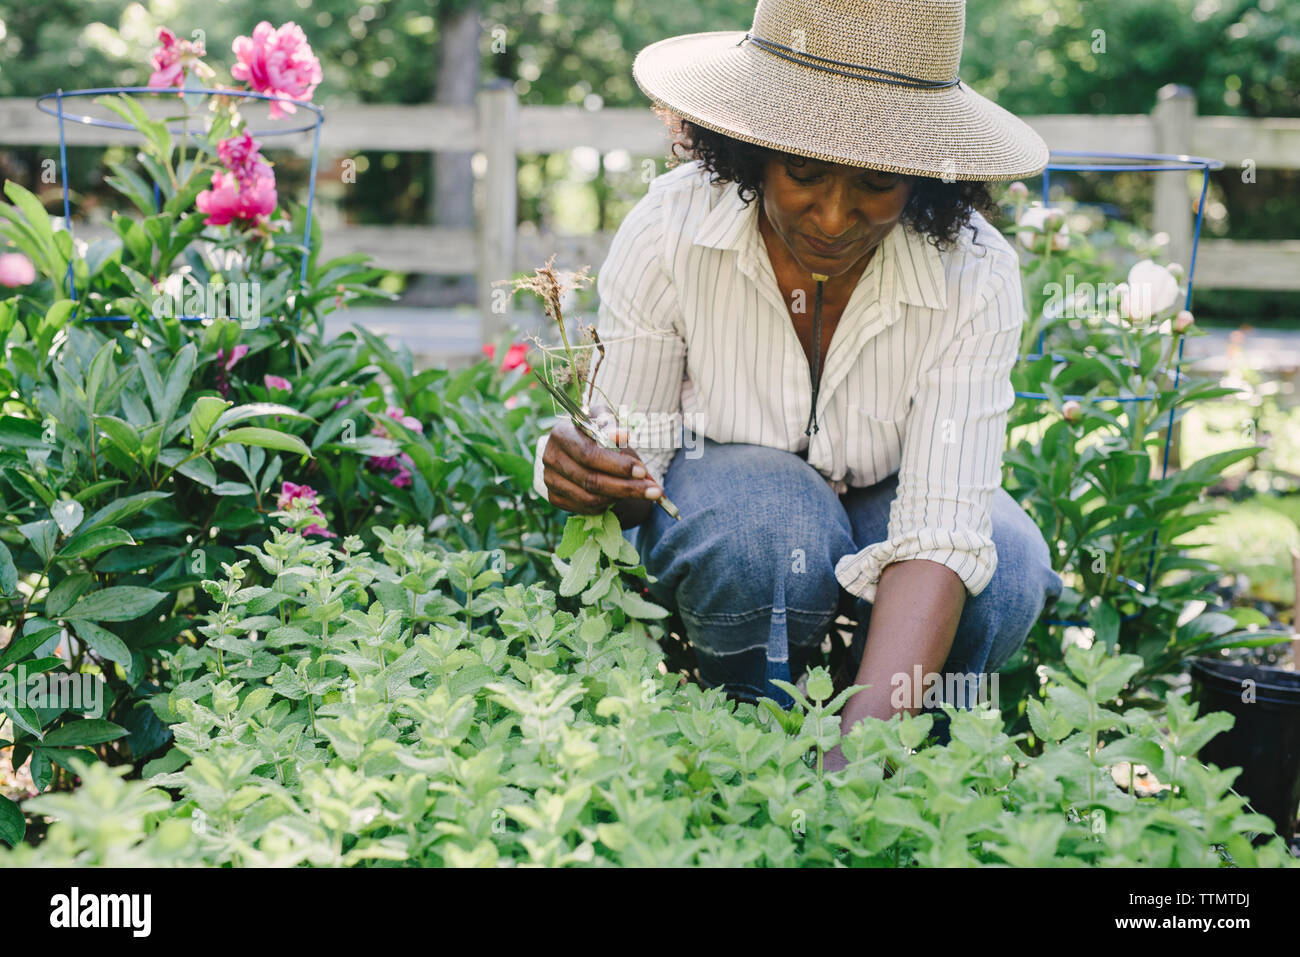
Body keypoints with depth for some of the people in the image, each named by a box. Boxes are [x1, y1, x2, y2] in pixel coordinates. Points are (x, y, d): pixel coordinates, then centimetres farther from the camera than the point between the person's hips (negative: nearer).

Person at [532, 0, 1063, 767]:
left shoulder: (974, 276, -27)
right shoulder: (668, 231, -27)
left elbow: (941, 534, -35)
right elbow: (631, 462, -18)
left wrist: (863, 739, -50)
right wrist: (588, 475, -45)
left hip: (880, 516, 1)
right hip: (717, 510, -1)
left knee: (1008, 571, -30)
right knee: (766, 515, -36)